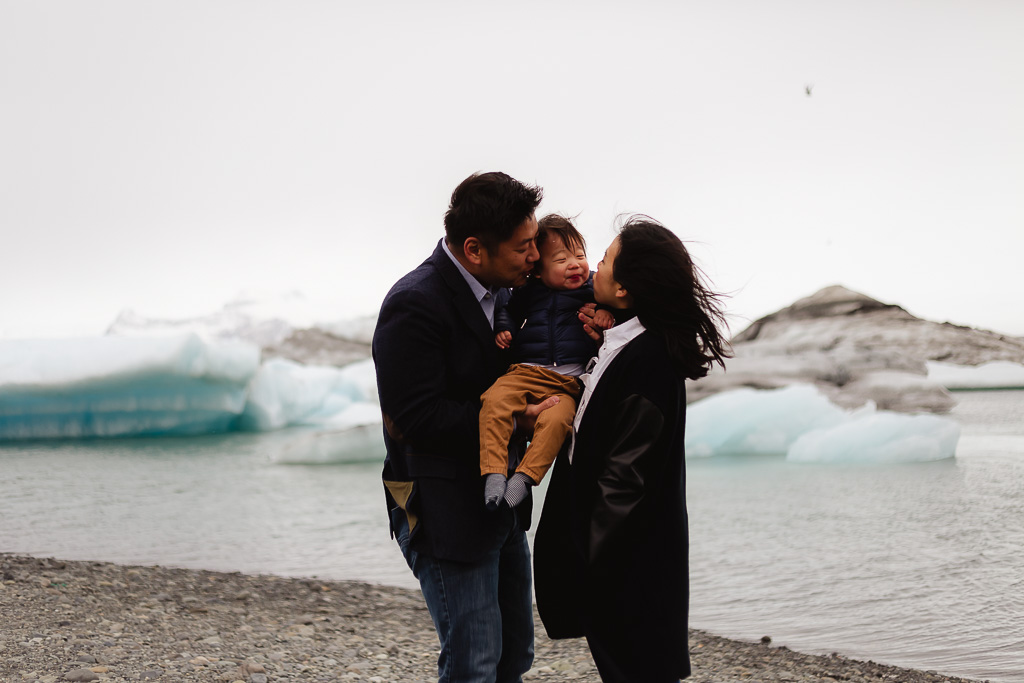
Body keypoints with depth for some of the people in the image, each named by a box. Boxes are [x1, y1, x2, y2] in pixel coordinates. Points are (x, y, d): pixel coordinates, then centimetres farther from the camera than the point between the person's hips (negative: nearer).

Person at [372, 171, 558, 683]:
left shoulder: (502, 291, 7)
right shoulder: (414, 305, -20)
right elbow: (420, 418, -24)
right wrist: (520, 421, -23)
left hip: (501, 505, 9)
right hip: (446, 513, -9)